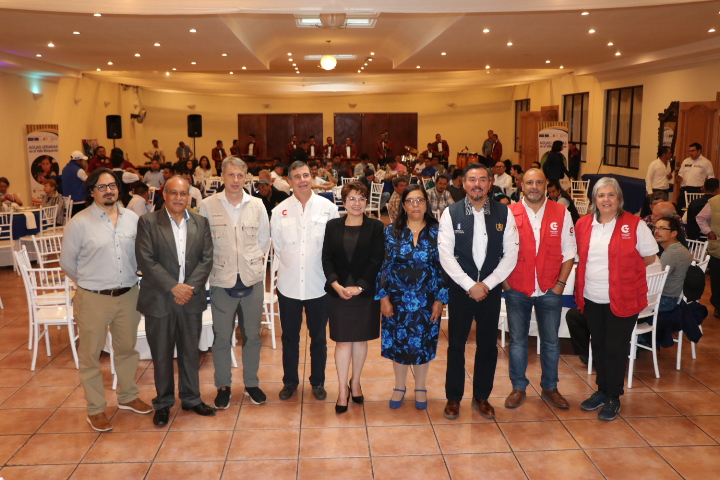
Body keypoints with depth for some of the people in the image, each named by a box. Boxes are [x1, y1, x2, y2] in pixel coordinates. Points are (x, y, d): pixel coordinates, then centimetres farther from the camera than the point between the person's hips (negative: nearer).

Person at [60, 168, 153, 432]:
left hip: (128, 295, 4)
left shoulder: (132, 218, 0)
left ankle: (127, 397, 37)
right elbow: (67, 263, 0)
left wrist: (126, 280, 8)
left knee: (127, 348, 18)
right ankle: (95, 409, 23)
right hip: (94, 300, -3)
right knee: (90, 355, 8)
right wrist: (90, 283, 8)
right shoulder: (78, 223, -9)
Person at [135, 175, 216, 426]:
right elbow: (146, 260, -11)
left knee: (190, 352, 13)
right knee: (161, 355, 9)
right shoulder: (148, 222, -4)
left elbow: (207, 259, 0)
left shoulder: (200, 223, 5)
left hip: (191, 298, 3)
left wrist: (190, 287, -13)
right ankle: (163, 403, 25)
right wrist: (173, 287, -17)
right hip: (159, 300, -2)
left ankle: (191, 398, 29)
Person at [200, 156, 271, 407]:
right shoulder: (207, 205, -5)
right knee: (222, 337, 8)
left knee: (252, 335, 12)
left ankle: (251, 383, 28)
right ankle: (223, 386, 25)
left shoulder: (257, 205, 1)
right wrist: (214, 263, 2)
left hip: (252, 280, 2)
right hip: (222, 280, -2)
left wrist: (255, 260, 7)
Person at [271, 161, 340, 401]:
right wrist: (289, 264, 6)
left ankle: (318, 382, 30)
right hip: (289, 284, 1)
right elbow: (277, 245, 6)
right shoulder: (279, 211, -3)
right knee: (289, 337, 14)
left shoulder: (328, 208, -6)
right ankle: (290, 381, 31)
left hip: (318, 284, -1)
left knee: (318, 338, 13)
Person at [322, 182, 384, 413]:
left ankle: (355, 382, 28)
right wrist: (335, 284, -13)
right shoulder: (332, 226, 4)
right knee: (342, 340, 2)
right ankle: (342, 390, 11)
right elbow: (326, 258, 1)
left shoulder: (376, 227, -1)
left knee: (360, 339, 10)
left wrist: (359, 287, -14)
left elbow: (376, 261, -6)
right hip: (338, 291, 0)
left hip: (366, 292, 0)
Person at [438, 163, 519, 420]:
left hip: (491, 288, 1)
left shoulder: (504, 213, -3)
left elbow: (511, 254, -3)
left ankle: (481, 397, 28)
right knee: (456, 344, 8)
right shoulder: (451, 213, -7)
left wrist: (487, 285, -10)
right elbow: (446, 255, -9)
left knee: (488, 344, 11)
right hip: (461, 288, -1)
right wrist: (470, 285, -14)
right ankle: (453, 397, 23)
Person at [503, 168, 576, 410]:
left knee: (551, 342, 11)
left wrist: (560, 284, -4)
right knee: (517, 340, 9)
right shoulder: (509, 214, -4)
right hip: (517, 290, -1)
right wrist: (505, 283, -6)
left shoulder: (561, 213, -1)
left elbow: (569, 252, 1)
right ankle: (518, 387, 24)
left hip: (550, 290, 1)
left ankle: (550, 387, 29)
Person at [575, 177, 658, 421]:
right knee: (598, 345, 15)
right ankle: (602, 391, 31)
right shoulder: (583, 224, 2)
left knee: (615, 349, 3)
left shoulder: (634, 225, -8)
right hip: (592, 298, 4)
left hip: (622, 298, -4)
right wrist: (595, 270, 1)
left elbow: (649, 257, 0)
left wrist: (623, 269, -3)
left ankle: (613, 398, 20)